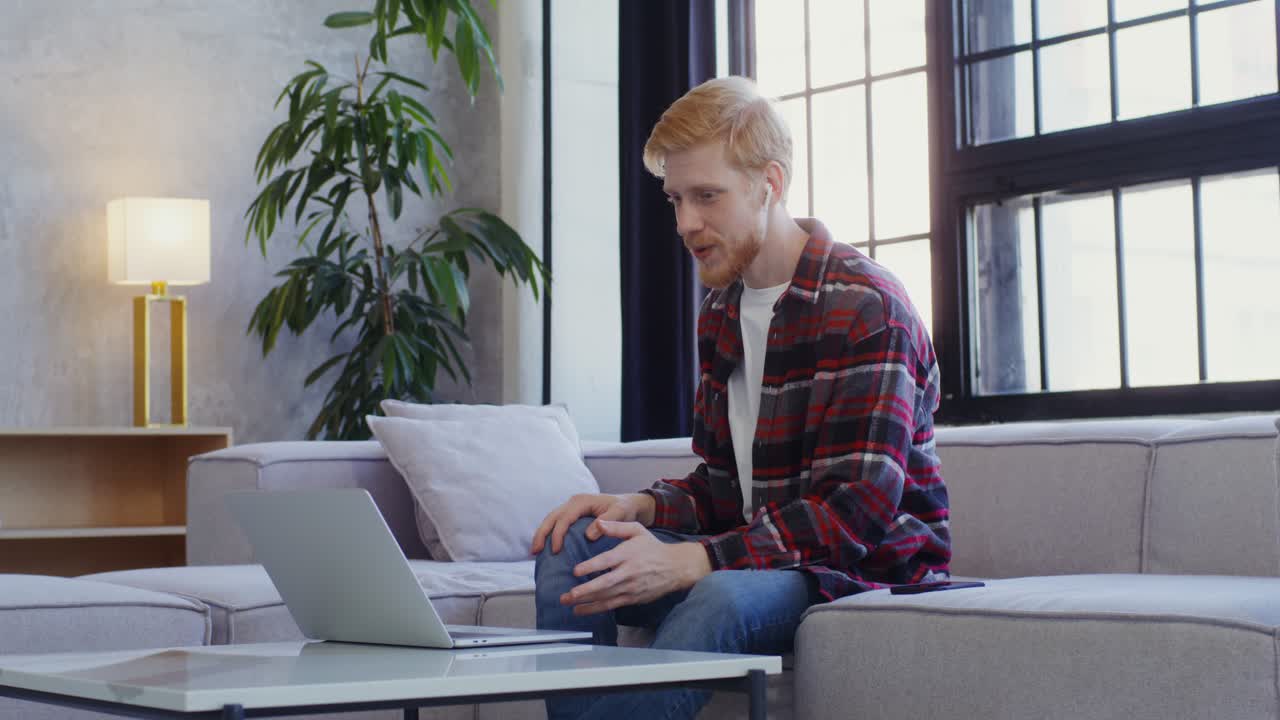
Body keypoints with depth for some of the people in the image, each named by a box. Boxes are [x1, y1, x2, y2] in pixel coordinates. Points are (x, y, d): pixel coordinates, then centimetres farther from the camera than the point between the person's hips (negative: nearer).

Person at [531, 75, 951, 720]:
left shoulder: (863, 306, -14)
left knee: (721, 597, -37)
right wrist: (642, 507, -6)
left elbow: (861, 506, -23)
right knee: (572, 548, -12)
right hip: (759, 554, 8)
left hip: (870, 568, -8)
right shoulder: (720, 312, 14)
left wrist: (690, 561, -31)